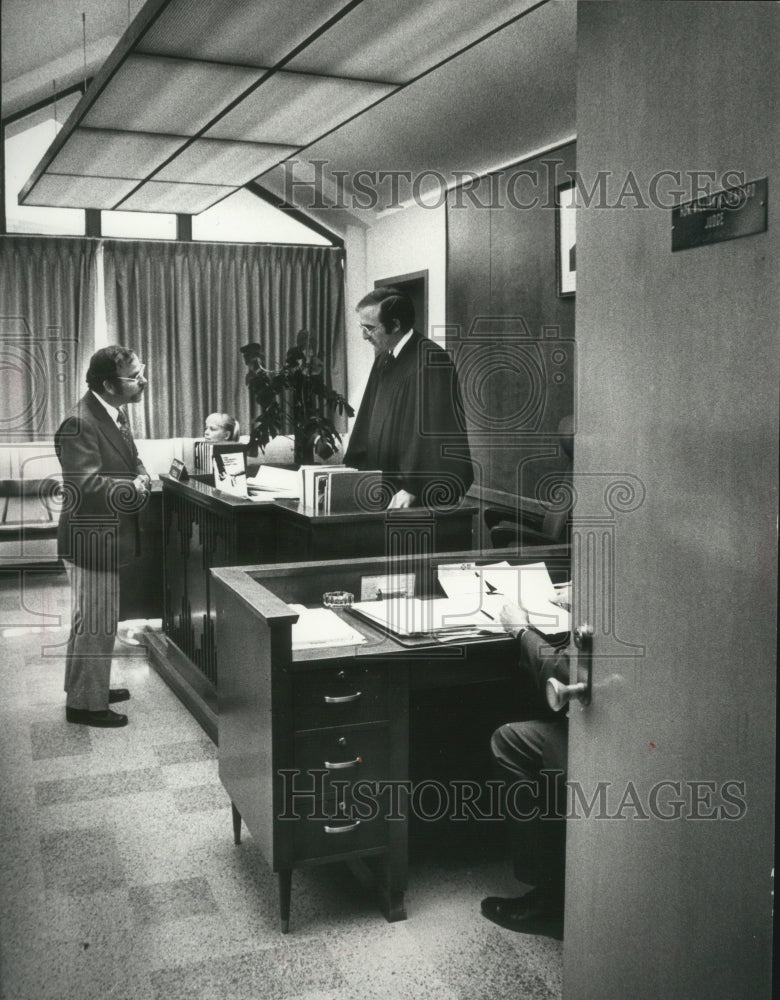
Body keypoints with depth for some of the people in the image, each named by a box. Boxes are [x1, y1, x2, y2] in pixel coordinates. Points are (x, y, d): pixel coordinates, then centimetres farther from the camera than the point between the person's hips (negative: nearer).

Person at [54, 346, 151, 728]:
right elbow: (87, 487, -30)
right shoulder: (80, 424, -24)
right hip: (91, 539, -10)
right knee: (97, 624, 1)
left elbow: (130, 462, 18)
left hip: (105, 537, 10)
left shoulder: (115, 413, 6)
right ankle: (86, 703, 16)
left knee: (94, 620, 22)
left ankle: (90, 686, 38)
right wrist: (135, 488, -19)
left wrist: (142, 477, -4)